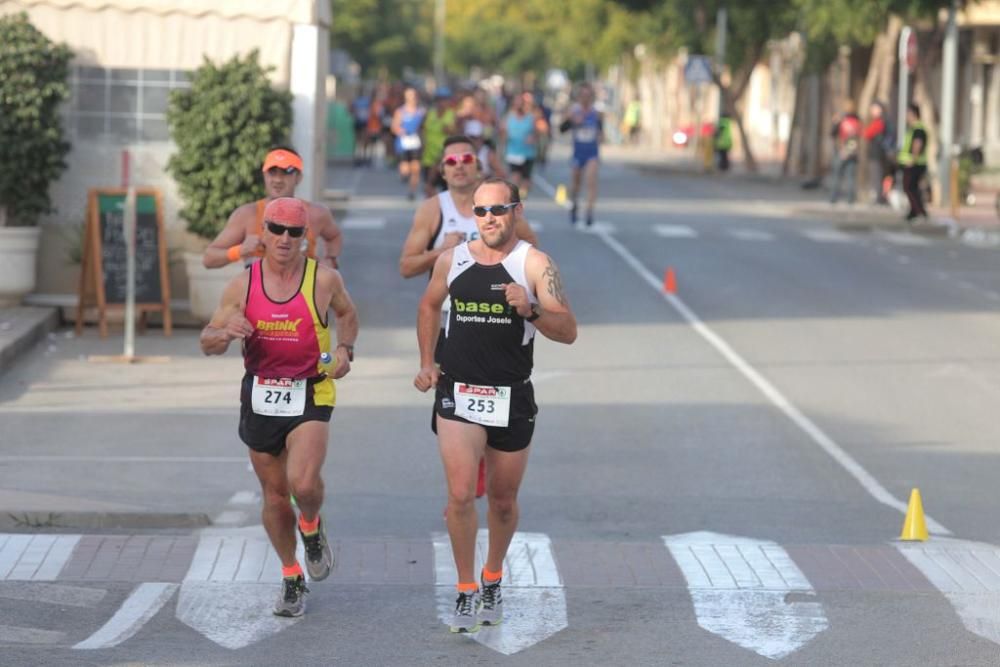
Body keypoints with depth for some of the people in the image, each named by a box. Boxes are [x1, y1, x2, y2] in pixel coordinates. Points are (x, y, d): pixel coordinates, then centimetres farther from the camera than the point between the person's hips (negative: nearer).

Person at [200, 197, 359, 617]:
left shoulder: (324, 279, -4)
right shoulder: (243, 285, -1)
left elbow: (347, 313, 17)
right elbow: (207, 343, 2)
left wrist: (345, 350, -1)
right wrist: (225, 334, -20)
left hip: (310, 396, -3)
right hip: (260, 395, 3)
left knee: (303, 484, -22)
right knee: (274, 493, 9)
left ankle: (312, 527, 13)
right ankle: (292, 578, 26)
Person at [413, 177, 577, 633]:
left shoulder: (533, 263, -6)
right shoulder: (451, 260, 3)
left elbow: (568, 332, -12)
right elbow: (429, 306, 23)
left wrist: (531, 310, -29)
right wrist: (427, 363, 15)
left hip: (512, 398, -1)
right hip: (458, 392, 1)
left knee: (503, 501, 12)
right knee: (460, 495, -13)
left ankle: (493, 579, 35)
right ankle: (466, 591, 0)